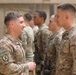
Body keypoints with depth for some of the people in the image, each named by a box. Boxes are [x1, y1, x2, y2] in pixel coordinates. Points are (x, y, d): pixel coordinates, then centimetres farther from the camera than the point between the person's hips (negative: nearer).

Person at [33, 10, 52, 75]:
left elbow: (46, 50, -21)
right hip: (39, 63, 9)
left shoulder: (44, 30, -17)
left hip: (43, 64, -9)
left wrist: (42, 66, -19)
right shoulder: (40, 30, 13)